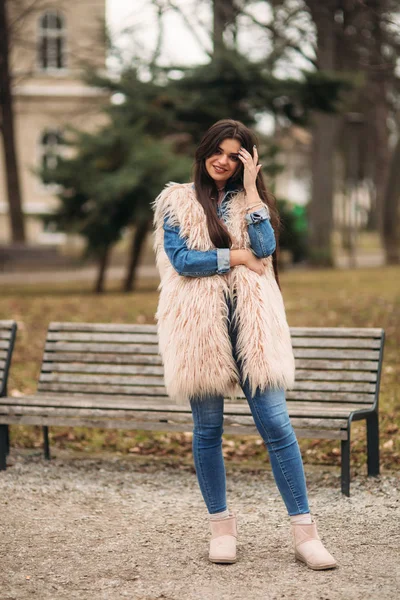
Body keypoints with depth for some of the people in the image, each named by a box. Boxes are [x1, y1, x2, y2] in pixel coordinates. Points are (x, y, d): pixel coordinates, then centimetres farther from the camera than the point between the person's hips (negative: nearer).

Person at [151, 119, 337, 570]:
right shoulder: (177, 202, 8)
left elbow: (265, 247, -4)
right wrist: (236, 257, -7)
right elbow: (180, 259, -5)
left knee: (276, 425, -5)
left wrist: (250, 186, -3)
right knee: (208, 429, 5)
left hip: (250, 323, 1)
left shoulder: (249, 201, 15)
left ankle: (304, 532, -2)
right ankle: (221, 525, 19)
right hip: (198, 325, -1)